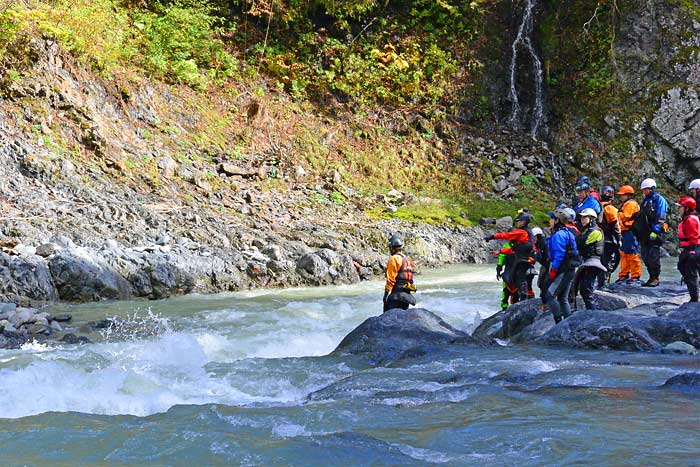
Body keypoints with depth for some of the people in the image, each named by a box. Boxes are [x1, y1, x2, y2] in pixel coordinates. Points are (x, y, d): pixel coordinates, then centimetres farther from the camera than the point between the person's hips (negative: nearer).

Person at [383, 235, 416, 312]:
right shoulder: (408, 259, 16)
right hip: (407, 294, 8)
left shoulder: (394, 259, -9)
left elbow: (390, 279, -14)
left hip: (396, 294, -8)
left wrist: (386, 293, -13)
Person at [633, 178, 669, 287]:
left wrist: (655, 230, -20)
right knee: (645, 257, 8)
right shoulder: (645, 200, 21)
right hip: (644, 234, 8)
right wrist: (635, 227, 21)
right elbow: (640, 217, 28)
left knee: (653, 256, -7)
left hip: (654, 233, -8)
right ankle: (652, 277, 15)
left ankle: (655, 278, 0)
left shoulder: (659, 200, -4)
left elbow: (660, 218, -13)